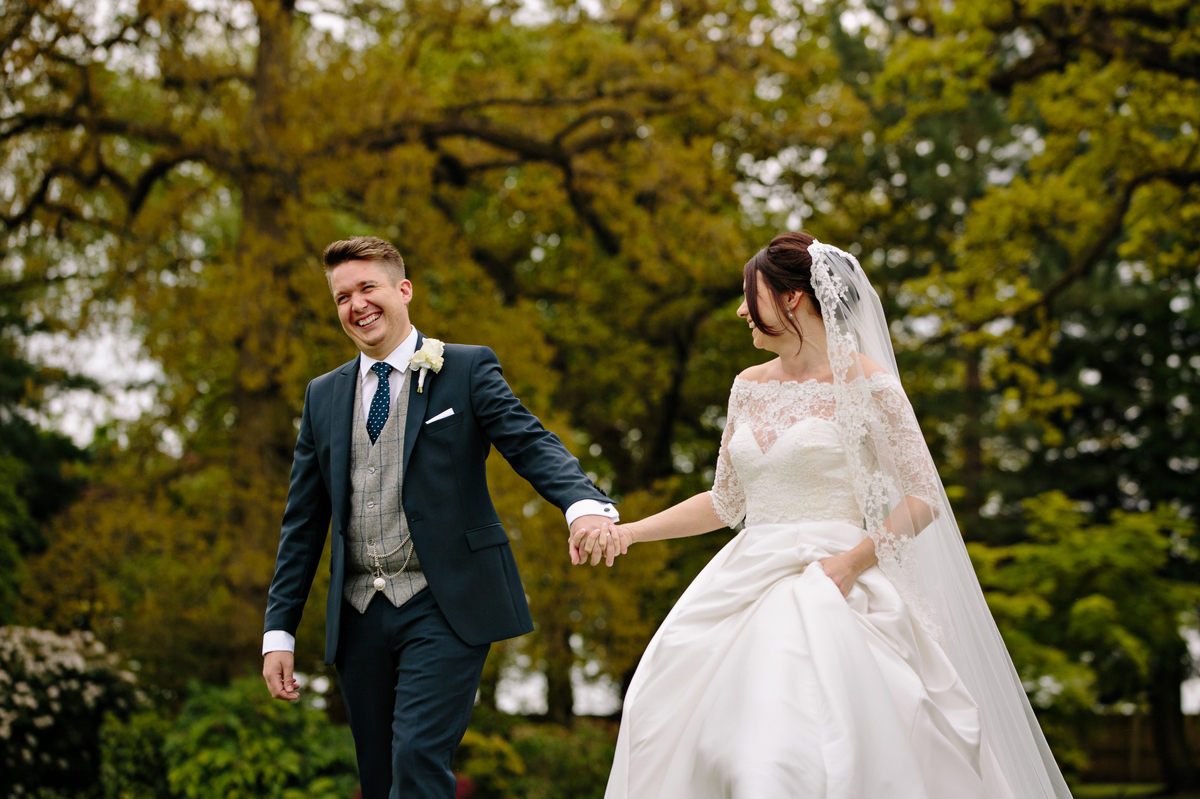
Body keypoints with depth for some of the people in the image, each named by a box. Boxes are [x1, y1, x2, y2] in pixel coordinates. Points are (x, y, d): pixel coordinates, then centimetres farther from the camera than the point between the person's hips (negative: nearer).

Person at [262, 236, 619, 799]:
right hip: (358, 619, 5)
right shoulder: (323, 396, 14)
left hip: (444, 608, -5)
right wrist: (279, 631, 9)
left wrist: (585, 504, -34)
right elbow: (303, 521, 14)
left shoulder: (467, 370, 2)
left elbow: (533, 446, -13)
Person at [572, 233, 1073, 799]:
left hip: (826, 585, -6)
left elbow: (923, 497, -4)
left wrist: (854, 560, -16)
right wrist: (627, 532, 16)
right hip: (748, 583, 6)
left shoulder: (863, 381, -3)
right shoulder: (750, 386, 15)